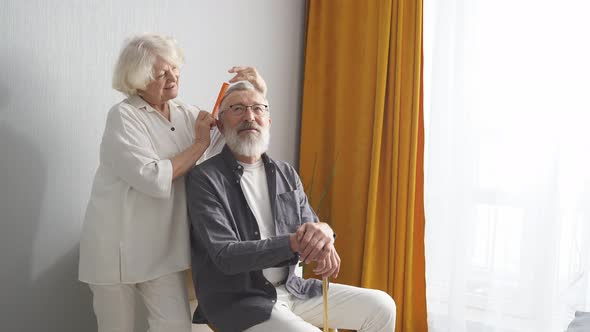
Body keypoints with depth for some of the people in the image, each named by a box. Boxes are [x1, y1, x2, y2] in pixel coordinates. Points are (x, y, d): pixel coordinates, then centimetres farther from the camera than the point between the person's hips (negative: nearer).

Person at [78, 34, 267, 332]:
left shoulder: (185, 114, 6)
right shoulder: (123, 116, -12)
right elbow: (153, 179, -25)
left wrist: (258, 95, -8)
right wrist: (199, 144, -15)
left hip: (162, 245, 5)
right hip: (116, 245, -4)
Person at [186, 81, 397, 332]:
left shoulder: (287, 174, 8)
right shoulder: (204, 179, -11)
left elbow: (311, 226, 7)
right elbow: (225, 256, -19)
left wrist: (323, 231, -18)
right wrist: (294, 242, -27)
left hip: (290, 288, 7)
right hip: (237, 301, -6)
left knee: (381, 307, 0)